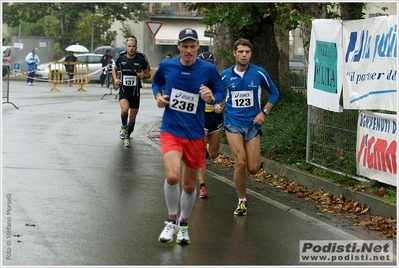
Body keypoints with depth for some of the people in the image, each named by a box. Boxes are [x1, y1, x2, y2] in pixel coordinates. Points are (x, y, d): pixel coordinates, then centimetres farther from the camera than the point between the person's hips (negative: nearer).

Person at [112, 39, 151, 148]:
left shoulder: (141, 60, -3)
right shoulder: (121, 59, 0)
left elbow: (148, 74, 6)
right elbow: (114, 69, 18)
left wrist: (143, 75, -16)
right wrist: (115, 79, 0)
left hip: (135, 92, 1)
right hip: (124, 90, -1)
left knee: (132, 118, 8)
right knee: (124, 109, -29)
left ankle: (127, 136, 30)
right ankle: (123, 127, 0)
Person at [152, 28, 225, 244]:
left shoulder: (208, 69, -7)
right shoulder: (166, 66, -3)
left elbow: (220, 91, 4)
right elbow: (156, 82, 18)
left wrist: (211, 98, -18)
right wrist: (158, 95, -3)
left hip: (195, 135, 1)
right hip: (171, 131, -1)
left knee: (189, 185, 11)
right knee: (172, 176, -23)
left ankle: (183, 224, 36)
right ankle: (171, 220, 0)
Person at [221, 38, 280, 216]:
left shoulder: (259, 73, -3)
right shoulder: (225, 75, 0)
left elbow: (274, 93, 10)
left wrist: (264, 112, 0)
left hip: (253, 124, 0)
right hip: (233, 123, 0)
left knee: (253, 168, -4)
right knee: (240, 163, -16)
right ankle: (242, 201, 2)